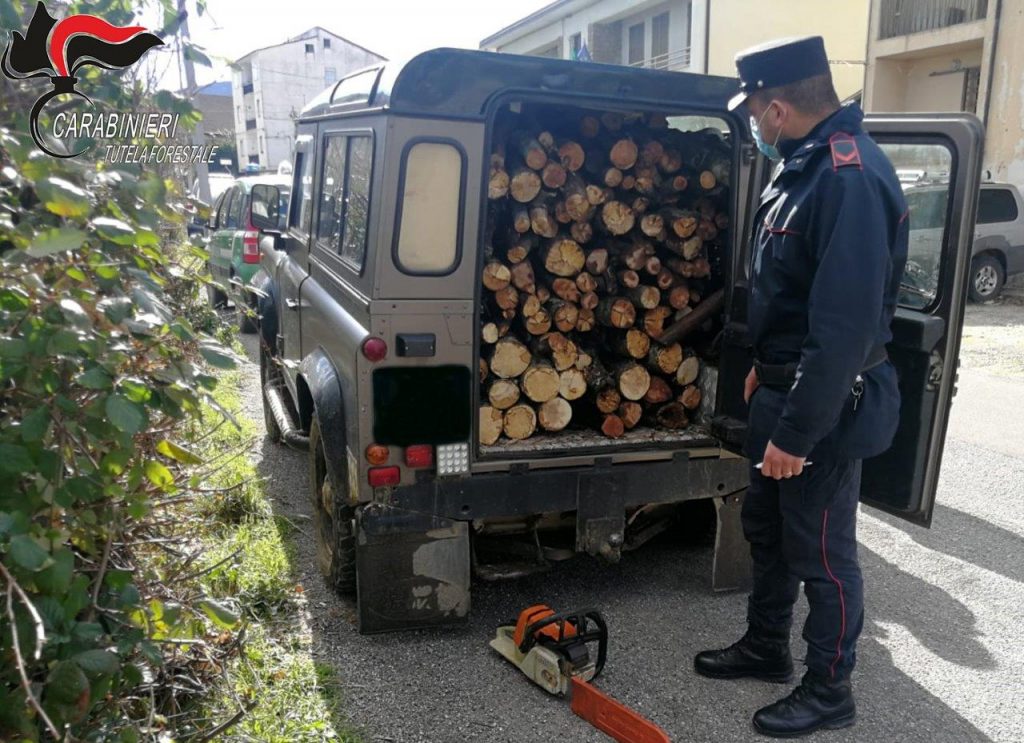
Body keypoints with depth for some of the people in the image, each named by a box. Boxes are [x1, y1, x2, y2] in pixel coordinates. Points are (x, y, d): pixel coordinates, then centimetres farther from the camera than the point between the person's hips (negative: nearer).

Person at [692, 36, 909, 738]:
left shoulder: (850, 178, -25)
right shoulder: (804, 164, 8)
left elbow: (845, 327, -29)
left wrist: (798, 430, -26)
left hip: (825, 404, -10)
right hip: (783, 388, 10)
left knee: (821, 552, 7)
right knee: (767, 527, 22)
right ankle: (766, 647, 42)